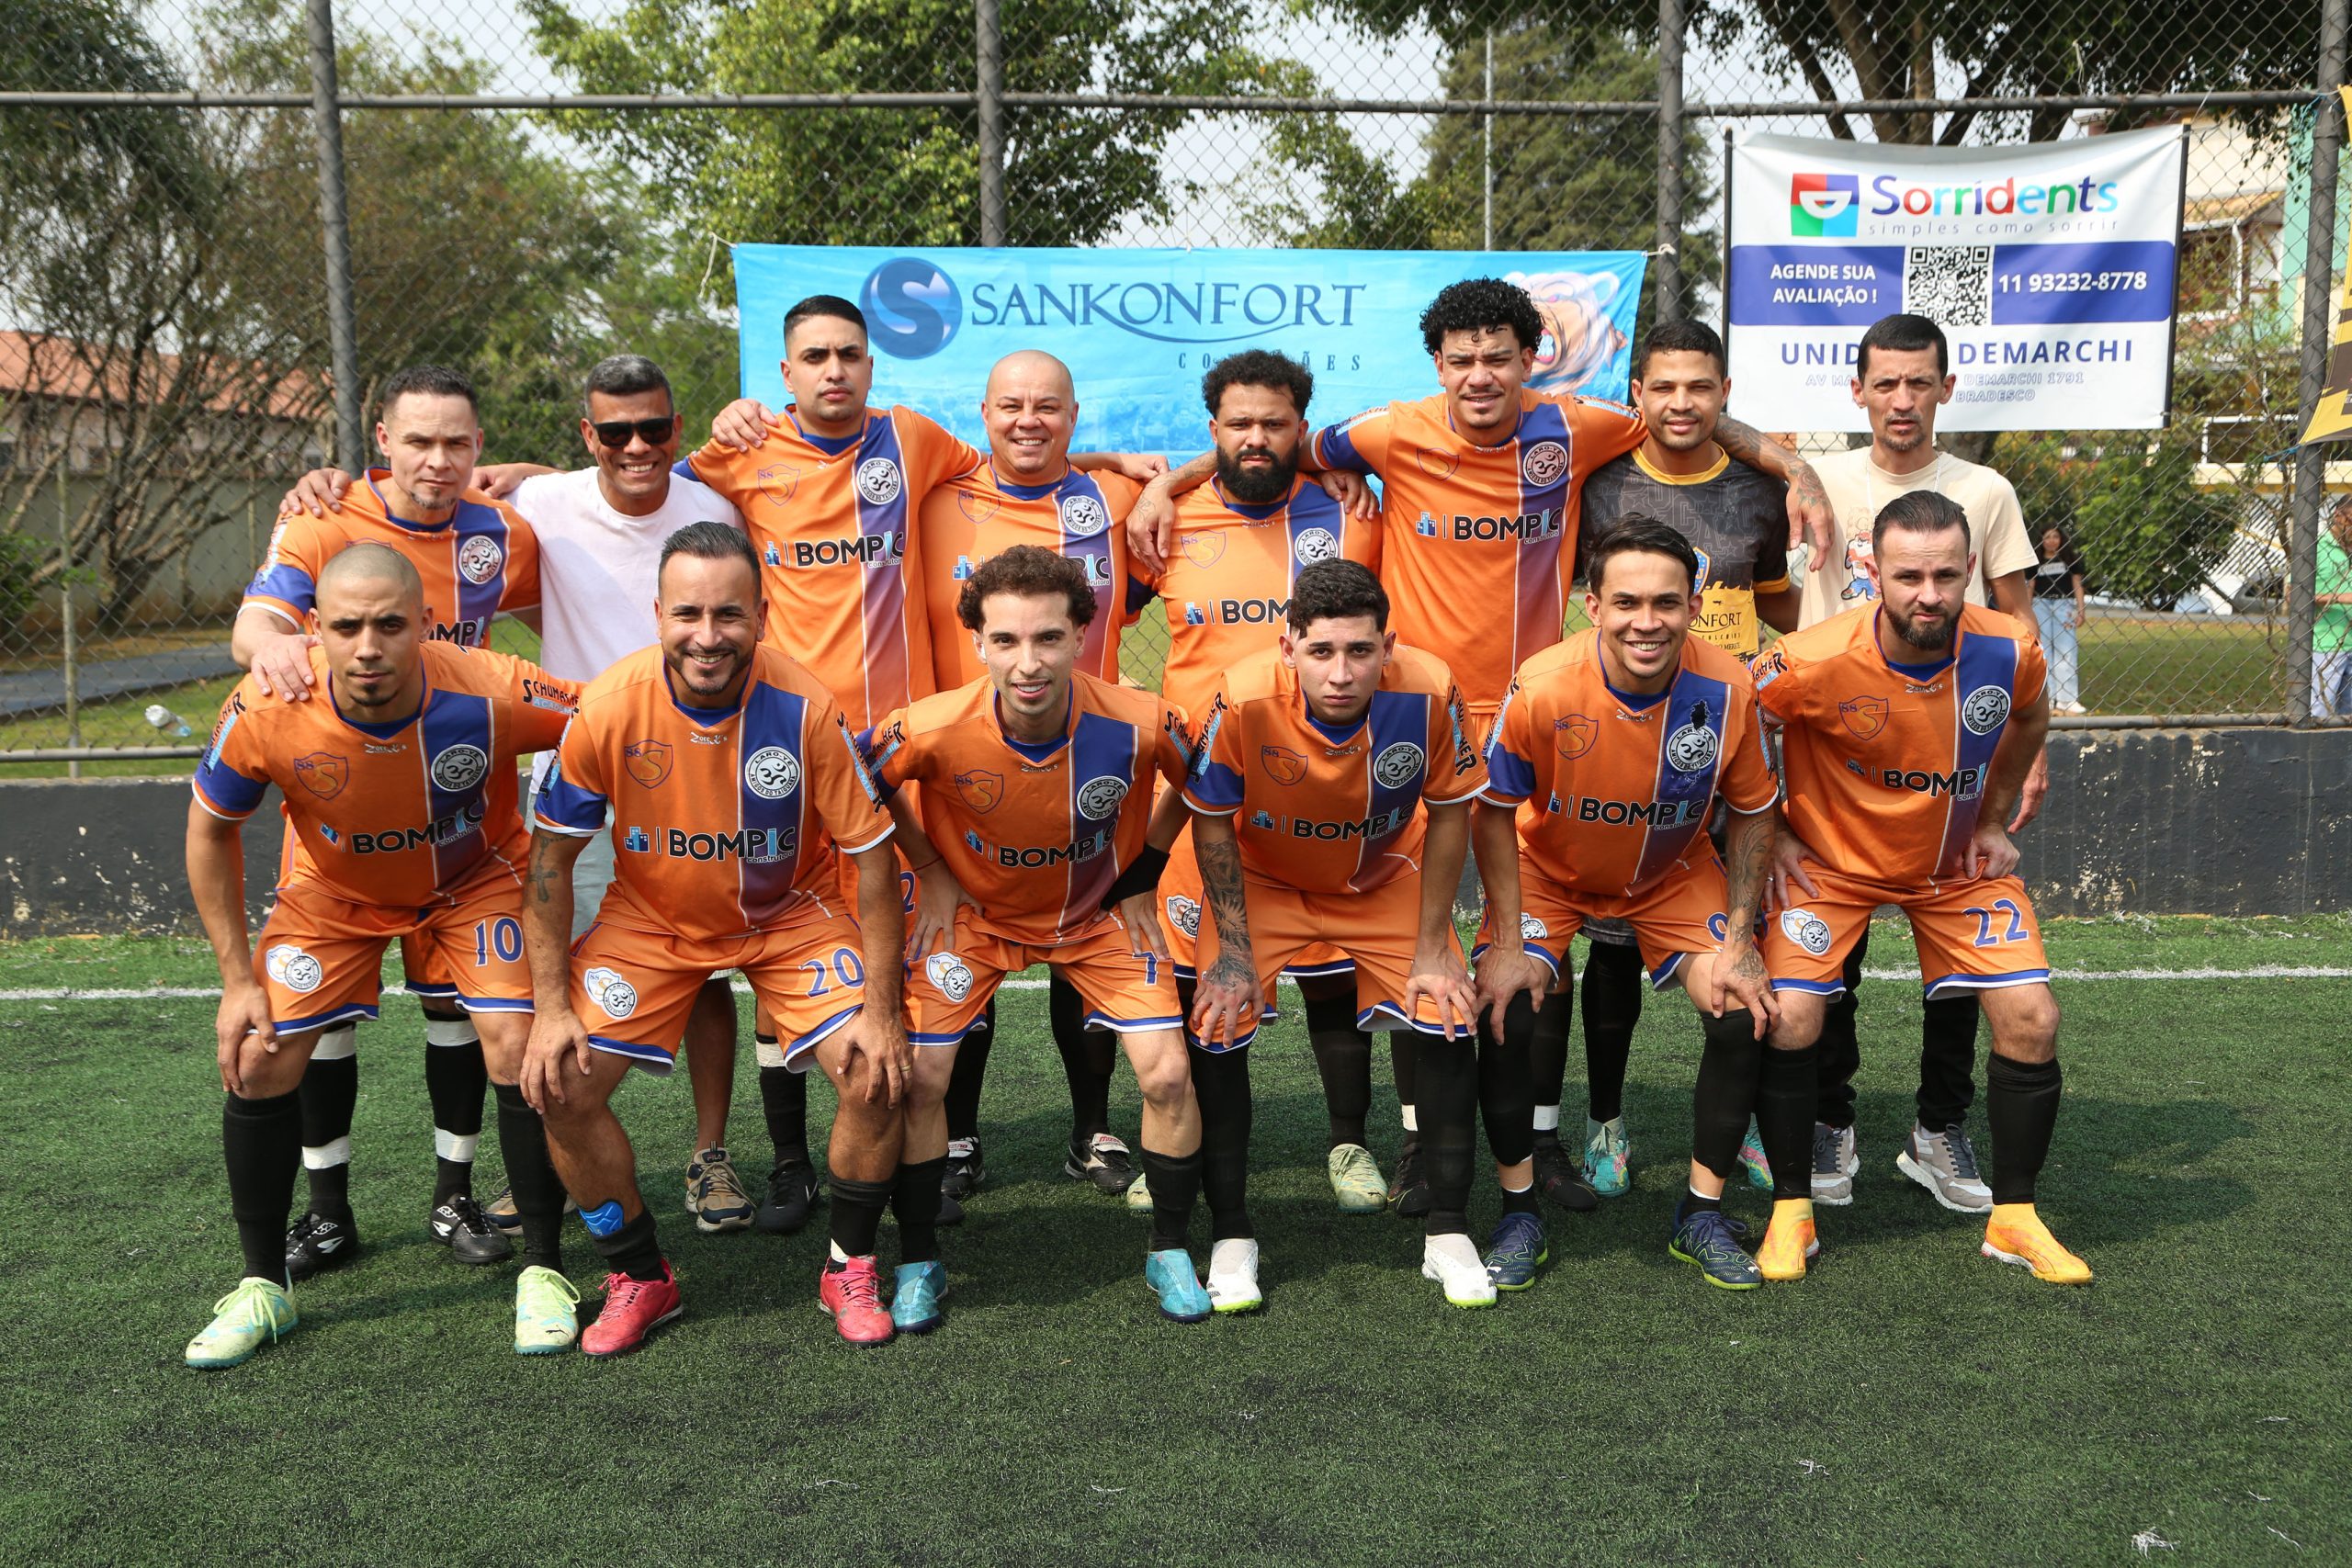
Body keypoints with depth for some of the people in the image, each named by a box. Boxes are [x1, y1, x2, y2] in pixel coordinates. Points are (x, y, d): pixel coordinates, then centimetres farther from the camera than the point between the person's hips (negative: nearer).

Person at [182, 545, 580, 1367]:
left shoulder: (491, 694, -36)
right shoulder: (264, 712, -29)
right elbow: (211, 831, -10)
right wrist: (237, 979, -9)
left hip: (476, 880, -2)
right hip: (334, 892, 2)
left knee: (520, 1051, -16)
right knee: (257, 1061, -5)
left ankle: (543, 1269, 4)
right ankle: (262, 1285, 16)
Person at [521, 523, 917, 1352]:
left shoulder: (806, 708, -25)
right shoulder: (609, 707, -22)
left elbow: (872, 857, -16)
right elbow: (552, 856, -9)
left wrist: (880, 1008, -17)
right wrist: (551, 1007, -12)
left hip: (793, 916, -1)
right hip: (651, 918, 1)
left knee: (876, 1075, -18)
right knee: (559, 1086, -11)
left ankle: (849, 1268, 9)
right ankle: (640, 1278, 13)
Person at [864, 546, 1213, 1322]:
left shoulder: (1139, 723, -31)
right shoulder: (935, 729, -32)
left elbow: (1199, 782, -5)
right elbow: (863, 782, -8)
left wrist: (1144, 873, -4)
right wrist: (930, 873, -6)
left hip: (1100, 911, 0)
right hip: (973, 909, 0)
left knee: (1167, 1076, -8)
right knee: (918, 1078, -7)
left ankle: (1169, 1252, 16)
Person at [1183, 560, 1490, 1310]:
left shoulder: (1428, 691, -31)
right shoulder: (1243, 698, -34)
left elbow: (1448, 814, -13)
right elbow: (1212, 824, -17)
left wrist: (1431, 948, -10)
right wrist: (1234, 949, -16)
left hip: (1388, 883, 1)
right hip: (1264, 882, -1)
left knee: (1448, 1019, -9)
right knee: (1215, 1022, -15)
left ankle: (1449, 1234, 11)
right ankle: (1230, 1238, 4)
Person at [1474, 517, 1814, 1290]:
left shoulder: (1728, 688, -25)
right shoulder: (1542, 689, -32)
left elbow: (1752, 813, -8)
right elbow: (1495, 813, -16)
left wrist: (1737, 940, -11)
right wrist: (1509, 945, -17)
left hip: (1675, 873, 2)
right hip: (1549, 870, -2)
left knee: (1744, 1013, -11)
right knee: (1506, 1014, -20)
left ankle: (1700, 1216, 9)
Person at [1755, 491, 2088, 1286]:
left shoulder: (2011, 652, -19)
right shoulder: (1814, 661, -30)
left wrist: (1994, 819, 7)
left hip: (1959, 864, 3)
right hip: (1831, 860, -3)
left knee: (2032, 1021, -6)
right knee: (1789, 1023, -15)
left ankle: (2013, 1219, 13)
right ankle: (1792, 1216, 6)